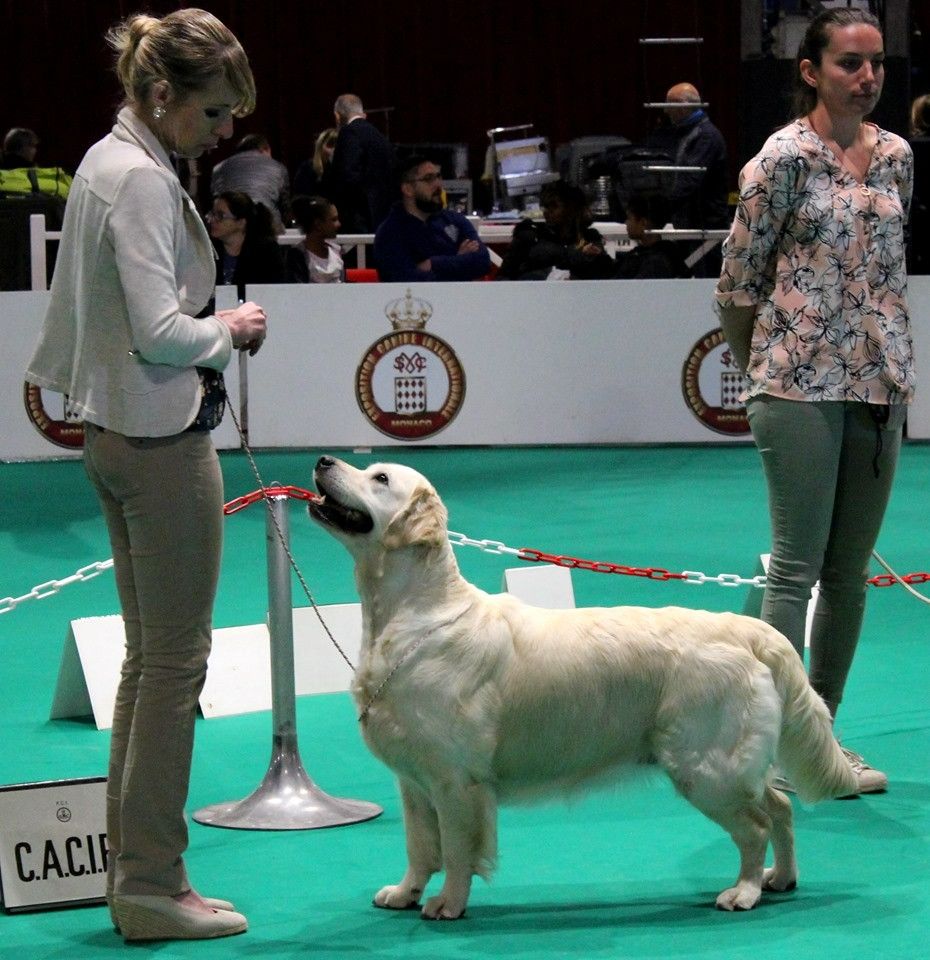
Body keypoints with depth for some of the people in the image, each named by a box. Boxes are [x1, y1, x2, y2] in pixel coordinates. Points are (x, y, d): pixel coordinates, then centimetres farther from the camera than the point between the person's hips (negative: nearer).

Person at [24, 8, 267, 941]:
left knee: (148, 655, 15)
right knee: (177, 659, -4)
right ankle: (153, 884, 1)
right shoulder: (141, 179, -17)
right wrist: (229, 327, -5)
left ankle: (131, 866, 20)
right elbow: (161, 332, -23)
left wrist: (211, 322, 11)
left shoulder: (108, 162, 13)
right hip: (163, 439, -10)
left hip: (118, 435, 10)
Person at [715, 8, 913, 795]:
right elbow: (738, 278, -5)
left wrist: (894, 360, 16)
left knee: (851, 572, 9)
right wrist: (762, 369, 3)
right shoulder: (787, 157, -9)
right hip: (801, 389, -6)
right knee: (798, 567, -6)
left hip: (878, 387, 6)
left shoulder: (897, 157, 9)